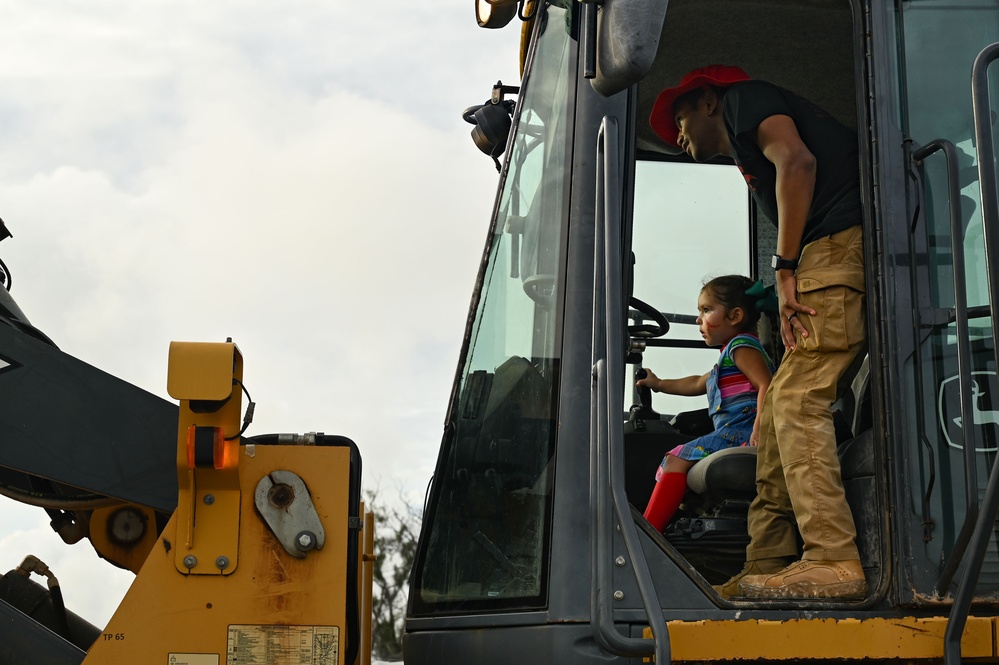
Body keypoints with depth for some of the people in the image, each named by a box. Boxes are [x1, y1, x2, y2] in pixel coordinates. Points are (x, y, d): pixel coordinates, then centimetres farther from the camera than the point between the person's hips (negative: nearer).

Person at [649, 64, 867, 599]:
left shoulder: (742, 99, 8)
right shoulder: (747, 151, 35)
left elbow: (798, 160, -11)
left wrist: (785, 269, -12)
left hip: (841, 243, -10)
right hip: (836, 254, 10)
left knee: (797, 399, -15)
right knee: (778, 403, 9)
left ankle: (833, 560, -22)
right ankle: (767, 568, 6)